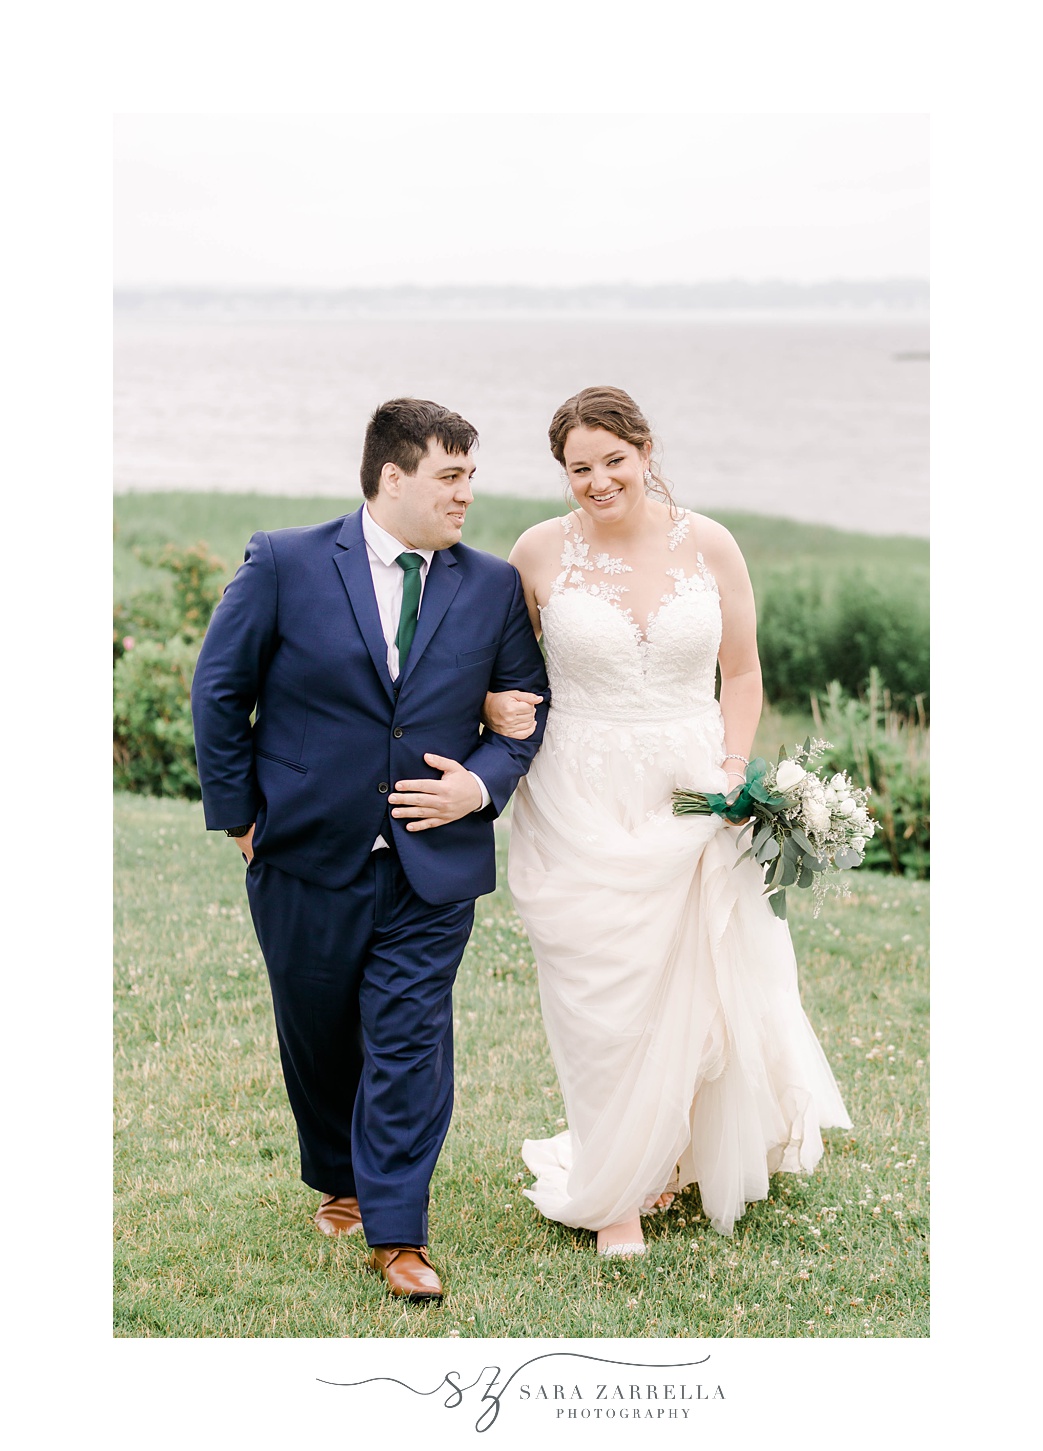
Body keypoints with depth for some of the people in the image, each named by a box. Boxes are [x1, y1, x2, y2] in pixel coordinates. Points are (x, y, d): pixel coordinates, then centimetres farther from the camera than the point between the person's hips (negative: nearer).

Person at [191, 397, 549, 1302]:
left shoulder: (494, 587, 1)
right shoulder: (285, 565, -6)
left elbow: (528, 710, 8)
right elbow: (220, 691, -1)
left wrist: (482, 785, -9)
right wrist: (239, 813, -1)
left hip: (434, 866, 1)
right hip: (307, 861, 0)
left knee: (410, 1047, -1)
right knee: (318, 1041, 16)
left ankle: (397, 1233, 10)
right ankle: (339, 1182, 39)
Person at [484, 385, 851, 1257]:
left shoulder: (707, 544, 0)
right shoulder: (541, 552, -3)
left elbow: (742, 671, 8)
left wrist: (733, 770, -4)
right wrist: (497, 704, -10)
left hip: (694, 799, 1)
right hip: (583, 804, -1)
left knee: (704, 982, 8)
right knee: (605, 996, 3)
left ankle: (691, 1150, 36)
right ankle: (616, 1187, 22)